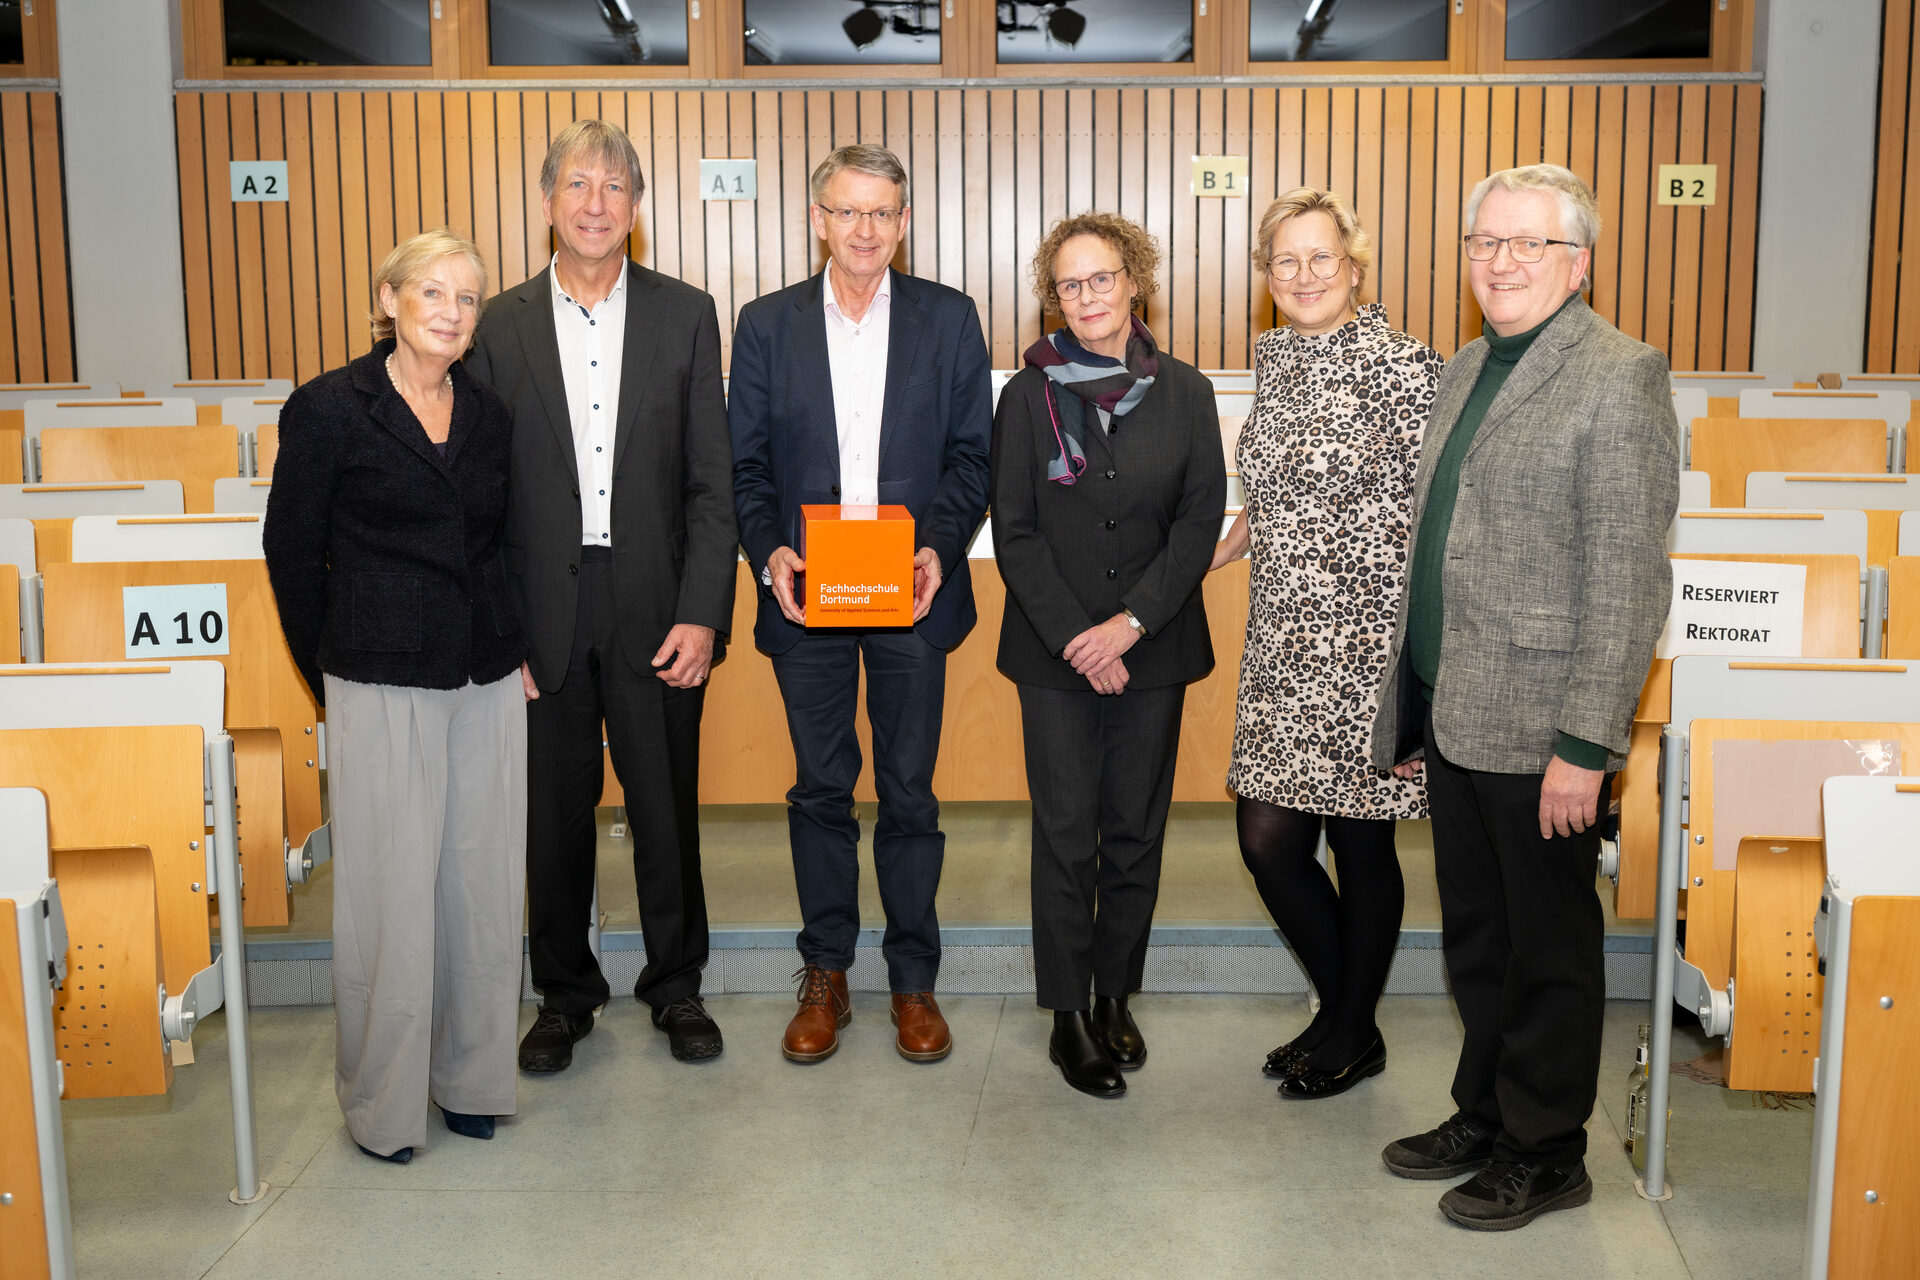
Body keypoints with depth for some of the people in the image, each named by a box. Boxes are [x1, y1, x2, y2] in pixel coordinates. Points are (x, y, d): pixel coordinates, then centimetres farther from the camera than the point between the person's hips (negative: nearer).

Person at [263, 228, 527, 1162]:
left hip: (487, 681, 4)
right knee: (391, 889, 0)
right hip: (381, 687, -4)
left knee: (483, 882, 8)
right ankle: (382, 1103, 16)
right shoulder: (329, 409, -3)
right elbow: (291, 550, 2)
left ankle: (471, 1078, 24)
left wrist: (514, 651, 10)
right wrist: (330, 672, 5)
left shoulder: (489, 414, 10)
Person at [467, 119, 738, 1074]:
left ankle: (676, 984, 28)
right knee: (554, 811, 10)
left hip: (654, 607, 0)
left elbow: (711, 481, -1)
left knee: (667, 807, 8)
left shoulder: (685, 315, 2)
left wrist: (701, 612, -8)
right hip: (544, 611, 1)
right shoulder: (501, 326, 4)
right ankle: (563, 992, 29)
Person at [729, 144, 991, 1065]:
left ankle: (913, 978, 21)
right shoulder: (766, 324, 4)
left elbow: (971, 457, 2)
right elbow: (745, 463, 4)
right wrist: (769, 551, -13)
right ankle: (824, 974, 24)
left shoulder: (949, 319, 3)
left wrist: (940, 549, -14)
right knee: (820, 790, 10)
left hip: (911, 596, 0)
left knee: (909, 792, 7)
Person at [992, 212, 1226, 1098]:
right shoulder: (1029, 395, -1)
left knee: (1137, 829, 9)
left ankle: (1115, 994, 25)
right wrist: (1075, 638, -12)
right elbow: (1015, 533, -3)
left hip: (1154, 647, 2)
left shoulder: (1185, 393, 3)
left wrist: (1133, 622, -12)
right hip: (1055, 652, -1)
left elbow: (1200, 521, -1)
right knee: (1066, 833, 2)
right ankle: (1069, 1015, 13)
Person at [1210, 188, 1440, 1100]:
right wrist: (1207, 557, 24)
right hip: (1284, 647, 7)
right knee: (1265, 839, 7)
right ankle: (1338, 1012, 30)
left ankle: (1354, 1037, 27)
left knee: (1360, 847, 6)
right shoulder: (1275, 358, 10)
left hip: (1368, 648, -6)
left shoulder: (1401, 367, -11)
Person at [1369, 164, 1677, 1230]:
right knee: (1475, 938, 19)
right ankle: (1483, 1113, 35)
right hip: (1452, 714, 8)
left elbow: (1626, 580, -17)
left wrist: (1584, 745, -20)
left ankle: (1546, 1153, 24)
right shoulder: (1463, 372, 13)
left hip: (1536, 728, -8)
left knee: (1548, 948, 8)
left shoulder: (1619, 376, -12)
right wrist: (1409, 707, 15)